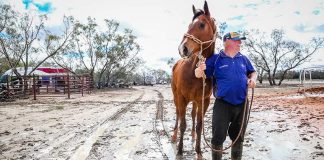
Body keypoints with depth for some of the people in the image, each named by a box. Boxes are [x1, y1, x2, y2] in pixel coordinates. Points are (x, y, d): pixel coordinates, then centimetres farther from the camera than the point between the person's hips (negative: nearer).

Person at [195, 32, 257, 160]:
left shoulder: (243, 59, 9)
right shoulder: (215, 59, -4)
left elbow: (252, 72, 21)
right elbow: (198, 75, -6)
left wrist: (253, 79, -2)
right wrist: (200, 69, -30)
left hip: (242, 104, 4)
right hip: (222, 105, -4)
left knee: (238, 137, 18)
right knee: (218, 137, 1)